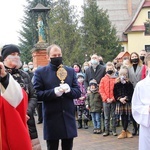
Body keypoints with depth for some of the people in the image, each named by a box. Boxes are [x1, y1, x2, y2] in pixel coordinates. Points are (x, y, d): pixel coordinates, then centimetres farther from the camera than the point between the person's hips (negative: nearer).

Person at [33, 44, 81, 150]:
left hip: (68, 118, 3)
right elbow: (37, 94, -8)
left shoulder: (71, 71, 9)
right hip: (51, 119, -3)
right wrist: (54, 92, -22)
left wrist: (69, 89, -16)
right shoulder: (40, 72, -1)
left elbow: (78, 92, 6)